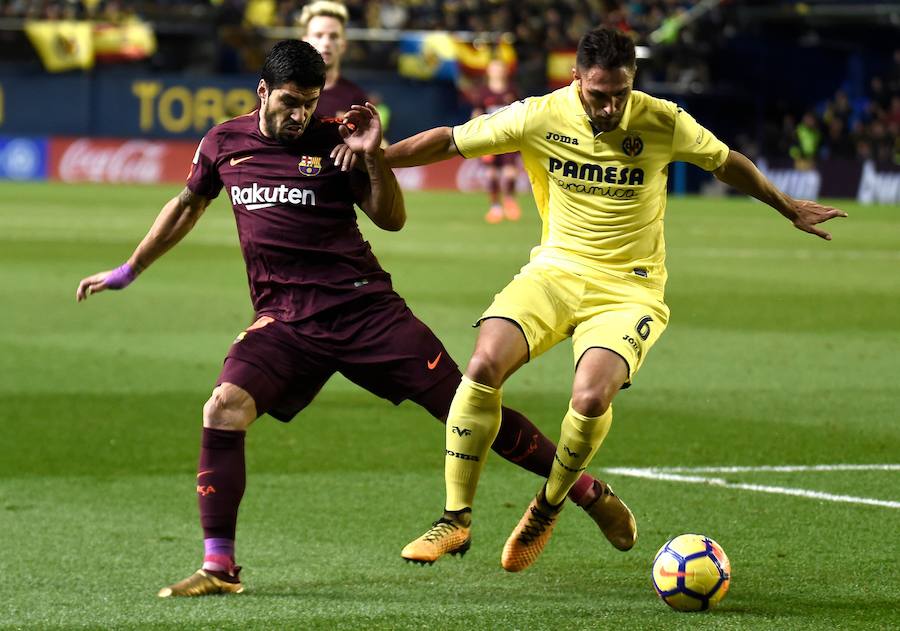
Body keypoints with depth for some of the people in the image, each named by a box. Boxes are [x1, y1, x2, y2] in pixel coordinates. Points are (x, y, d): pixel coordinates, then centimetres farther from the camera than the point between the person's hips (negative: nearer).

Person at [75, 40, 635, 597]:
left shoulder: (333, 141, 0)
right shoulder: (225, 144, 8)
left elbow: (392, 219, 3)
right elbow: (188, 205, 25)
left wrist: (373, 155, -14)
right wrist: (128, 271, 30)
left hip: (365, 306, -2)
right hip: (284, 320, 2)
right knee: (225, 408, -24)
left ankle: (587, 490, 14)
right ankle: (219, 567, -16)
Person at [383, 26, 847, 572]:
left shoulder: (663, 123, -7)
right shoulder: (539, 118, -7)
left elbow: (727, 162, 11)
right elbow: (448, 142, 1)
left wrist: (789, 209, 23)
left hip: (629, 289, -1)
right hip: (556, 270, 2)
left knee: (592, 398, -28)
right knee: (484, 366, -25)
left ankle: (547, 509, 2)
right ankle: (457, 518, -11)